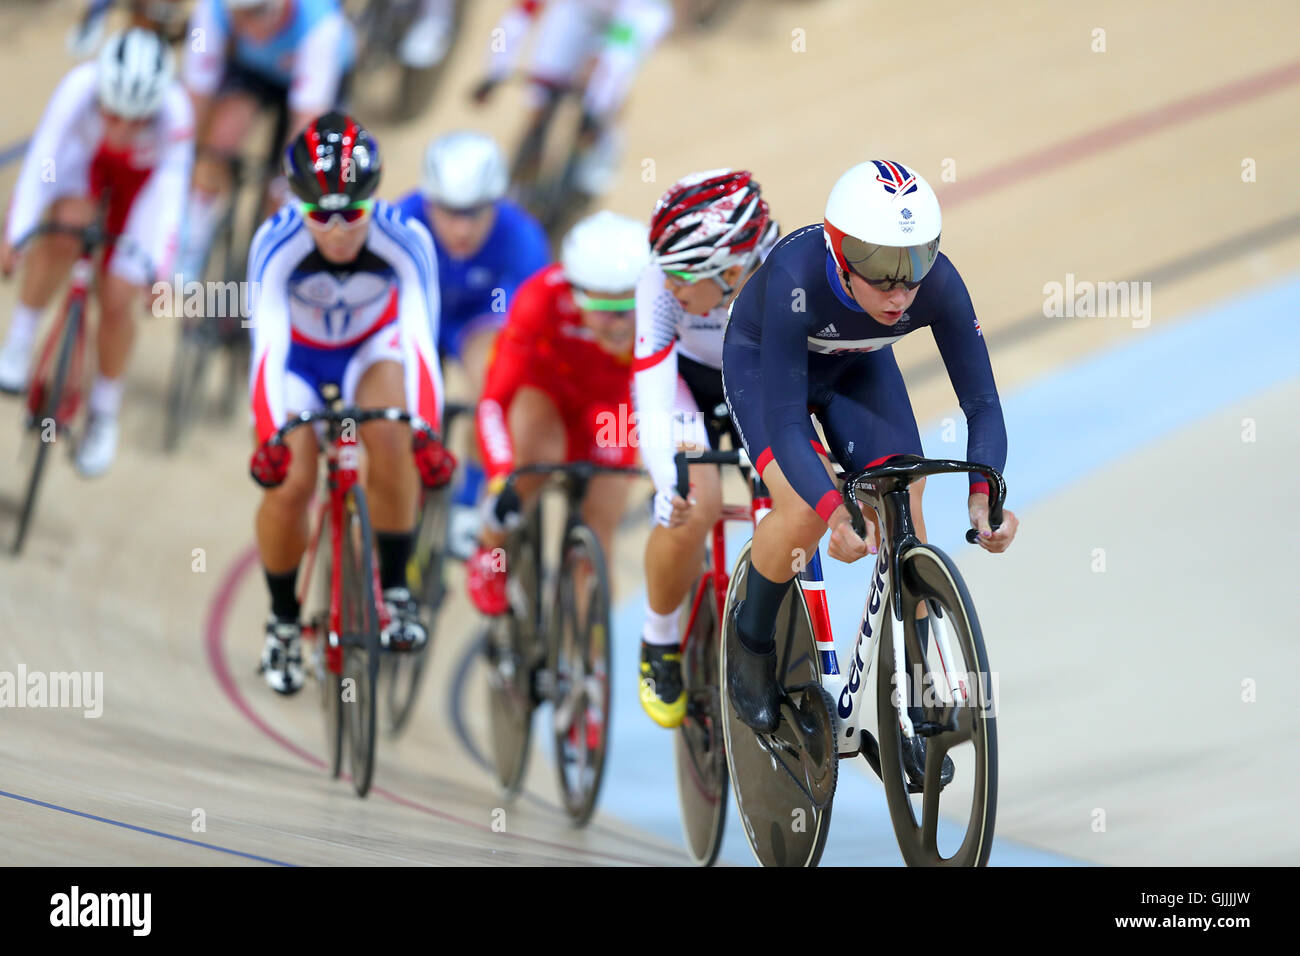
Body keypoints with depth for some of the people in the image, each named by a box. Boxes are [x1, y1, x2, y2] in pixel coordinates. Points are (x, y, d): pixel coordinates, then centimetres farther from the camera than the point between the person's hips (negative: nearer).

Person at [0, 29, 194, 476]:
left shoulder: (174, 112, -39)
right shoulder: (81, 87, -39)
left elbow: (170, 192, -38)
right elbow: (42, 157, -41)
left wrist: (156, 267, -45)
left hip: (143, 176, 0)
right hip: (84, 158, 0)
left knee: (118, 299, -7)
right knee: (63, 229, -31)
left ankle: (104, 412, 16)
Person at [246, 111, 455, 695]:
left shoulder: (404, 240, -33)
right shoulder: (277, 242, -33)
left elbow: (420, 339, -41)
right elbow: (268, 342, -40)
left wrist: (426, 433, -54)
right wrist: (269, 438, -54)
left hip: (372, 350, 0)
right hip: (301, 356, 0)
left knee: (389, 434, -31)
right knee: (288, 482, -17)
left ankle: (396, 592, -15)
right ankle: (283, 621, 9)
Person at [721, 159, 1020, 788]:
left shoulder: (939, 285, -32)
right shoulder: (796, 279, -42)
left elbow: (982, 404, -28)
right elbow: (785, 422, -43)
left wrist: (984, 493, -46)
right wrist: (833, 510, -57)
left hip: (858, 366, 3)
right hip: (762, 361, -3)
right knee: (804, 513, -25)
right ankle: (750, 641, 4)